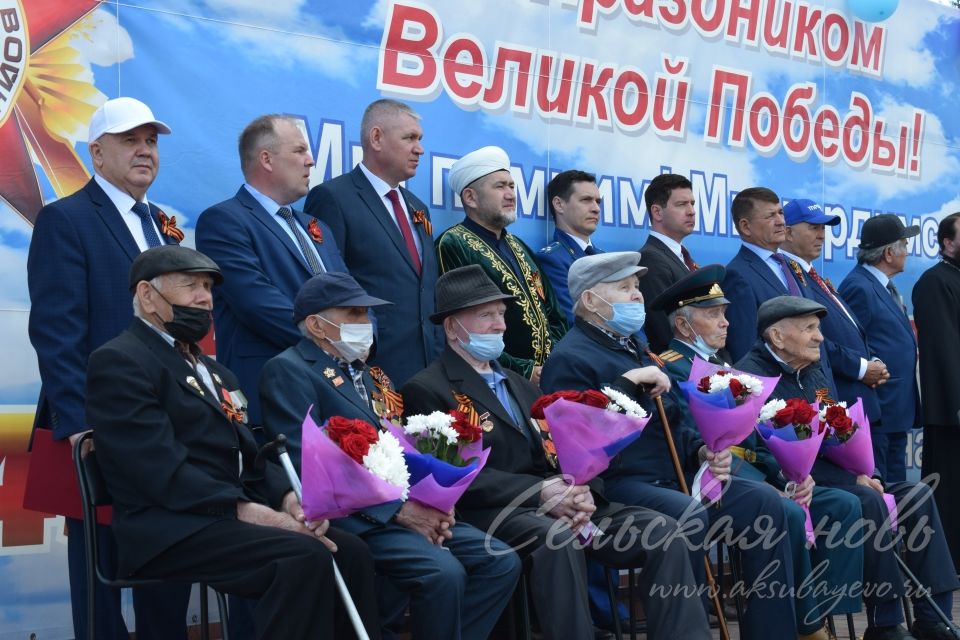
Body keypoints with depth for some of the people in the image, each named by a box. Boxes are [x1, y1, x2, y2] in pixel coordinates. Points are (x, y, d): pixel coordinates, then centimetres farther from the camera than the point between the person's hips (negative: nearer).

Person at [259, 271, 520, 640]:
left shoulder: (370, 375, 23)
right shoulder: (289, 371, -4)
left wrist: (426, 504, -4)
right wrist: (396, 509, -18)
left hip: (405, 508, 8)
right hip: (355, 519, -8)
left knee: (501, 561, -6)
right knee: (443, 572, -28)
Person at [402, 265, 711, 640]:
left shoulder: (520, 385, 26)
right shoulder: (426, 391, 1)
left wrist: (582, 493, -6)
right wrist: (538, 492, -19)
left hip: (556, 506, 7)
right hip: (492, 512, -7)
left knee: (661, 530, -12)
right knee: (557, 538, -38)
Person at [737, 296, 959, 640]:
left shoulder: (814, 374, 17)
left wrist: (859, 473, -2)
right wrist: (852, 478, -20)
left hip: (831, 483, 9)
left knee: (917, 495, -6)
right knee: (869, 501, -30)